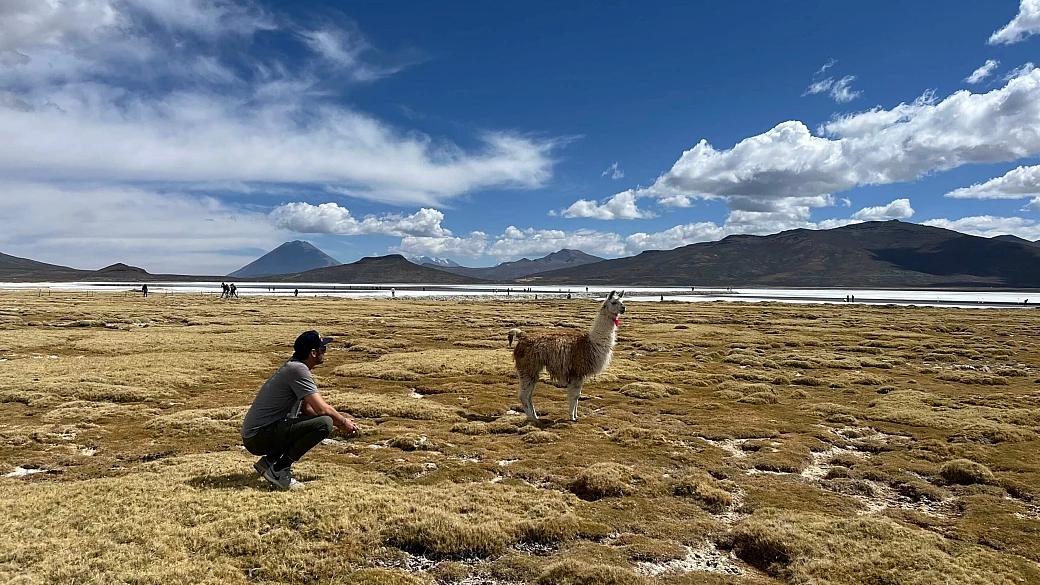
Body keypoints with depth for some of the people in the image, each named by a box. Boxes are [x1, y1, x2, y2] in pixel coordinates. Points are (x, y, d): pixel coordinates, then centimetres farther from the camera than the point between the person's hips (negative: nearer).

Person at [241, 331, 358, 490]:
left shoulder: (294, 367, 14)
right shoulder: (298, 369, -16)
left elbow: (308, 408, 21)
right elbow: (321, 409, -21)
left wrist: (340, 421, 14)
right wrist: (343, 422, -3)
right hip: (259, 437, -10)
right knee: (324, 423, -21)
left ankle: (269, 460, 13)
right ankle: (278, 470, -12)